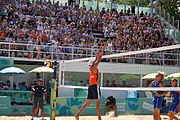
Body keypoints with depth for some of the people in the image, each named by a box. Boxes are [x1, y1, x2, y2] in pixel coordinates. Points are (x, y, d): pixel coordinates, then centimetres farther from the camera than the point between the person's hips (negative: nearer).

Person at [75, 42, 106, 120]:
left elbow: (96, 58, 19)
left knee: (87, 102, 9)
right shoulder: (94, 68, -7)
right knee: (97, 102, -5)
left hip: (91, 86, 8)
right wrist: (103, 49, -1)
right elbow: (99, 59, -7)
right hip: (95, 86, -8)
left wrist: (100, 49, 23)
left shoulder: (91, 68, 14)